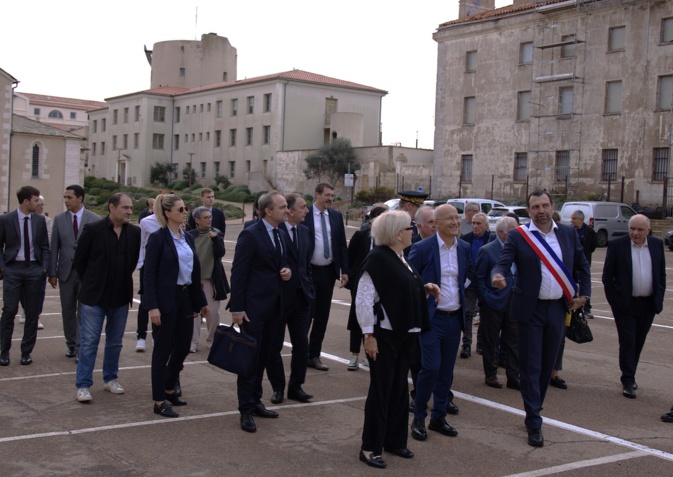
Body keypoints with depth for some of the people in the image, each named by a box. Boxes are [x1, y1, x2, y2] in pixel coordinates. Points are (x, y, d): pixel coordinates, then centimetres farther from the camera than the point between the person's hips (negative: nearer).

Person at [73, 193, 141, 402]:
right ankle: (83, 385, 6)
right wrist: (90, 282, 6)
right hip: (94, 296, -3)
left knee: (115, 342, 14)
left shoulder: (135, 232, -1)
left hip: (121, 296, 4)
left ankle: (110, 378, 28)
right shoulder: (92, 229, -9)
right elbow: (79, 259, -1)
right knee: (89, 342, 0)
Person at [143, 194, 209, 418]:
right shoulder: (158, 238, -10)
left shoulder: (188, 238, 11)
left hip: (185, 298, 7)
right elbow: (149, 274, -13)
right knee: (163, 350, 2)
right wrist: (152, 306, -19)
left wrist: (201, 301, 13)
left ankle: (169, 389, 33)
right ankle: (159, 401, 12)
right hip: (165, 300, -7)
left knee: (183, 347, 13)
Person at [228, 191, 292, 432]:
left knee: (263, 356, 14)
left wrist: (287, 271, -1)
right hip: (254, 306, -8)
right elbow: (238, 273, -14)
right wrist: (237, 308, -17)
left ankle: (255, 401, 25)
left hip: (273, 305, 8)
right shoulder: (250, 235, -13)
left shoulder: (280, 236, 12)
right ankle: (246, 410, 4)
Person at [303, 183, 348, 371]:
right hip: (308, 271, -4)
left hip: (328, 271, 5)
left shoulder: (336, 216, 7)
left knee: (322, 316, 8)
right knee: (306, 313, 1)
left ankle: (314, 355, 18)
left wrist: (344, 271, 3)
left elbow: (342, 245, 9)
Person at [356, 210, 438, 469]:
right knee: (381, 389, -1)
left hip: (403, 333, 9)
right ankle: (370, 447, 9)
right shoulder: (377, 259, -16)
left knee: (399, 388, 15)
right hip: (384, 334, -9)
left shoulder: (401, 258, 10)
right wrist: (369, 335, -21)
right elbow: (363, 299, -19)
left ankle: (394, 440, 27)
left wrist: (425, 288, 3)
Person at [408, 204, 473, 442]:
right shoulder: (422, 248, -10)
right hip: (432, 317, -5)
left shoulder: (464, 248, 6)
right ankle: (419, 418, 6)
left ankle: (438, 417, 23)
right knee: (431, 367, -10)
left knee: (446, 371, 11)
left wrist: (462, 287, 9)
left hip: (455, 318, 5)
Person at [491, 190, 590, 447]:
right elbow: (503, 263, -14)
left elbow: (582, 265, 15)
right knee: (530, 367, -2)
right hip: (531, 310, -4)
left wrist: (584, 294, 7)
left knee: (547, 365, 12)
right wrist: (498, 276, -36)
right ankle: (534, 423, 3)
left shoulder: (568, 233, 5)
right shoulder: (518, 236, -6)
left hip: (558, 308, 4)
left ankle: (534, 410, 28)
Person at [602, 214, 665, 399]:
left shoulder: (657, 245, 4)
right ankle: (628, 381, 3)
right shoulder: (616, 245, -7)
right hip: (625, 304, -4)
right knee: (627, 342, -3)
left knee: (638, 343, 12)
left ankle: (629, 376, 26)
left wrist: (659, 298, 6)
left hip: (648, 304, 4)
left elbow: (662, 274, 12)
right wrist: (614, 301, -7)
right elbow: (607, 276, -4)